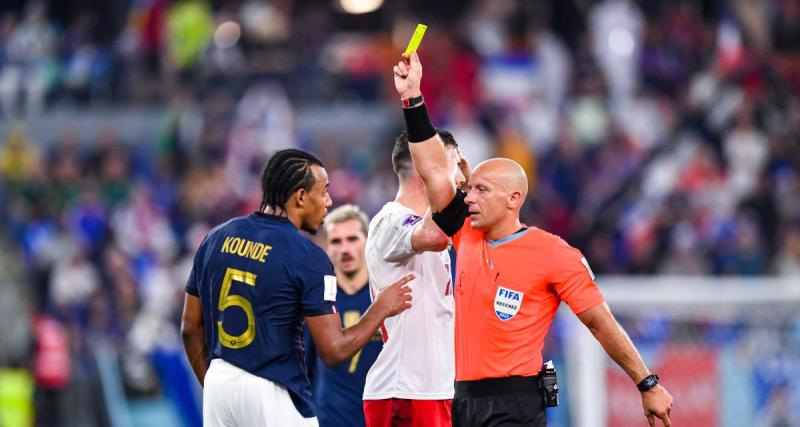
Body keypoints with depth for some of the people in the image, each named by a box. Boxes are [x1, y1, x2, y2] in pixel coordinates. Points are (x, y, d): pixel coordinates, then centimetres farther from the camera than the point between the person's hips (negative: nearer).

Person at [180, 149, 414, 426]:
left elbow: (191, 328, 12)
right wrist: (382, 309, 3)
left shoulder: (216, 239, 7)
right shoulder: (308, 257, -11)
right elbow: (334, 350, -12)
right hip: (272, 393, -6)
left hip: (219, 383, 6)